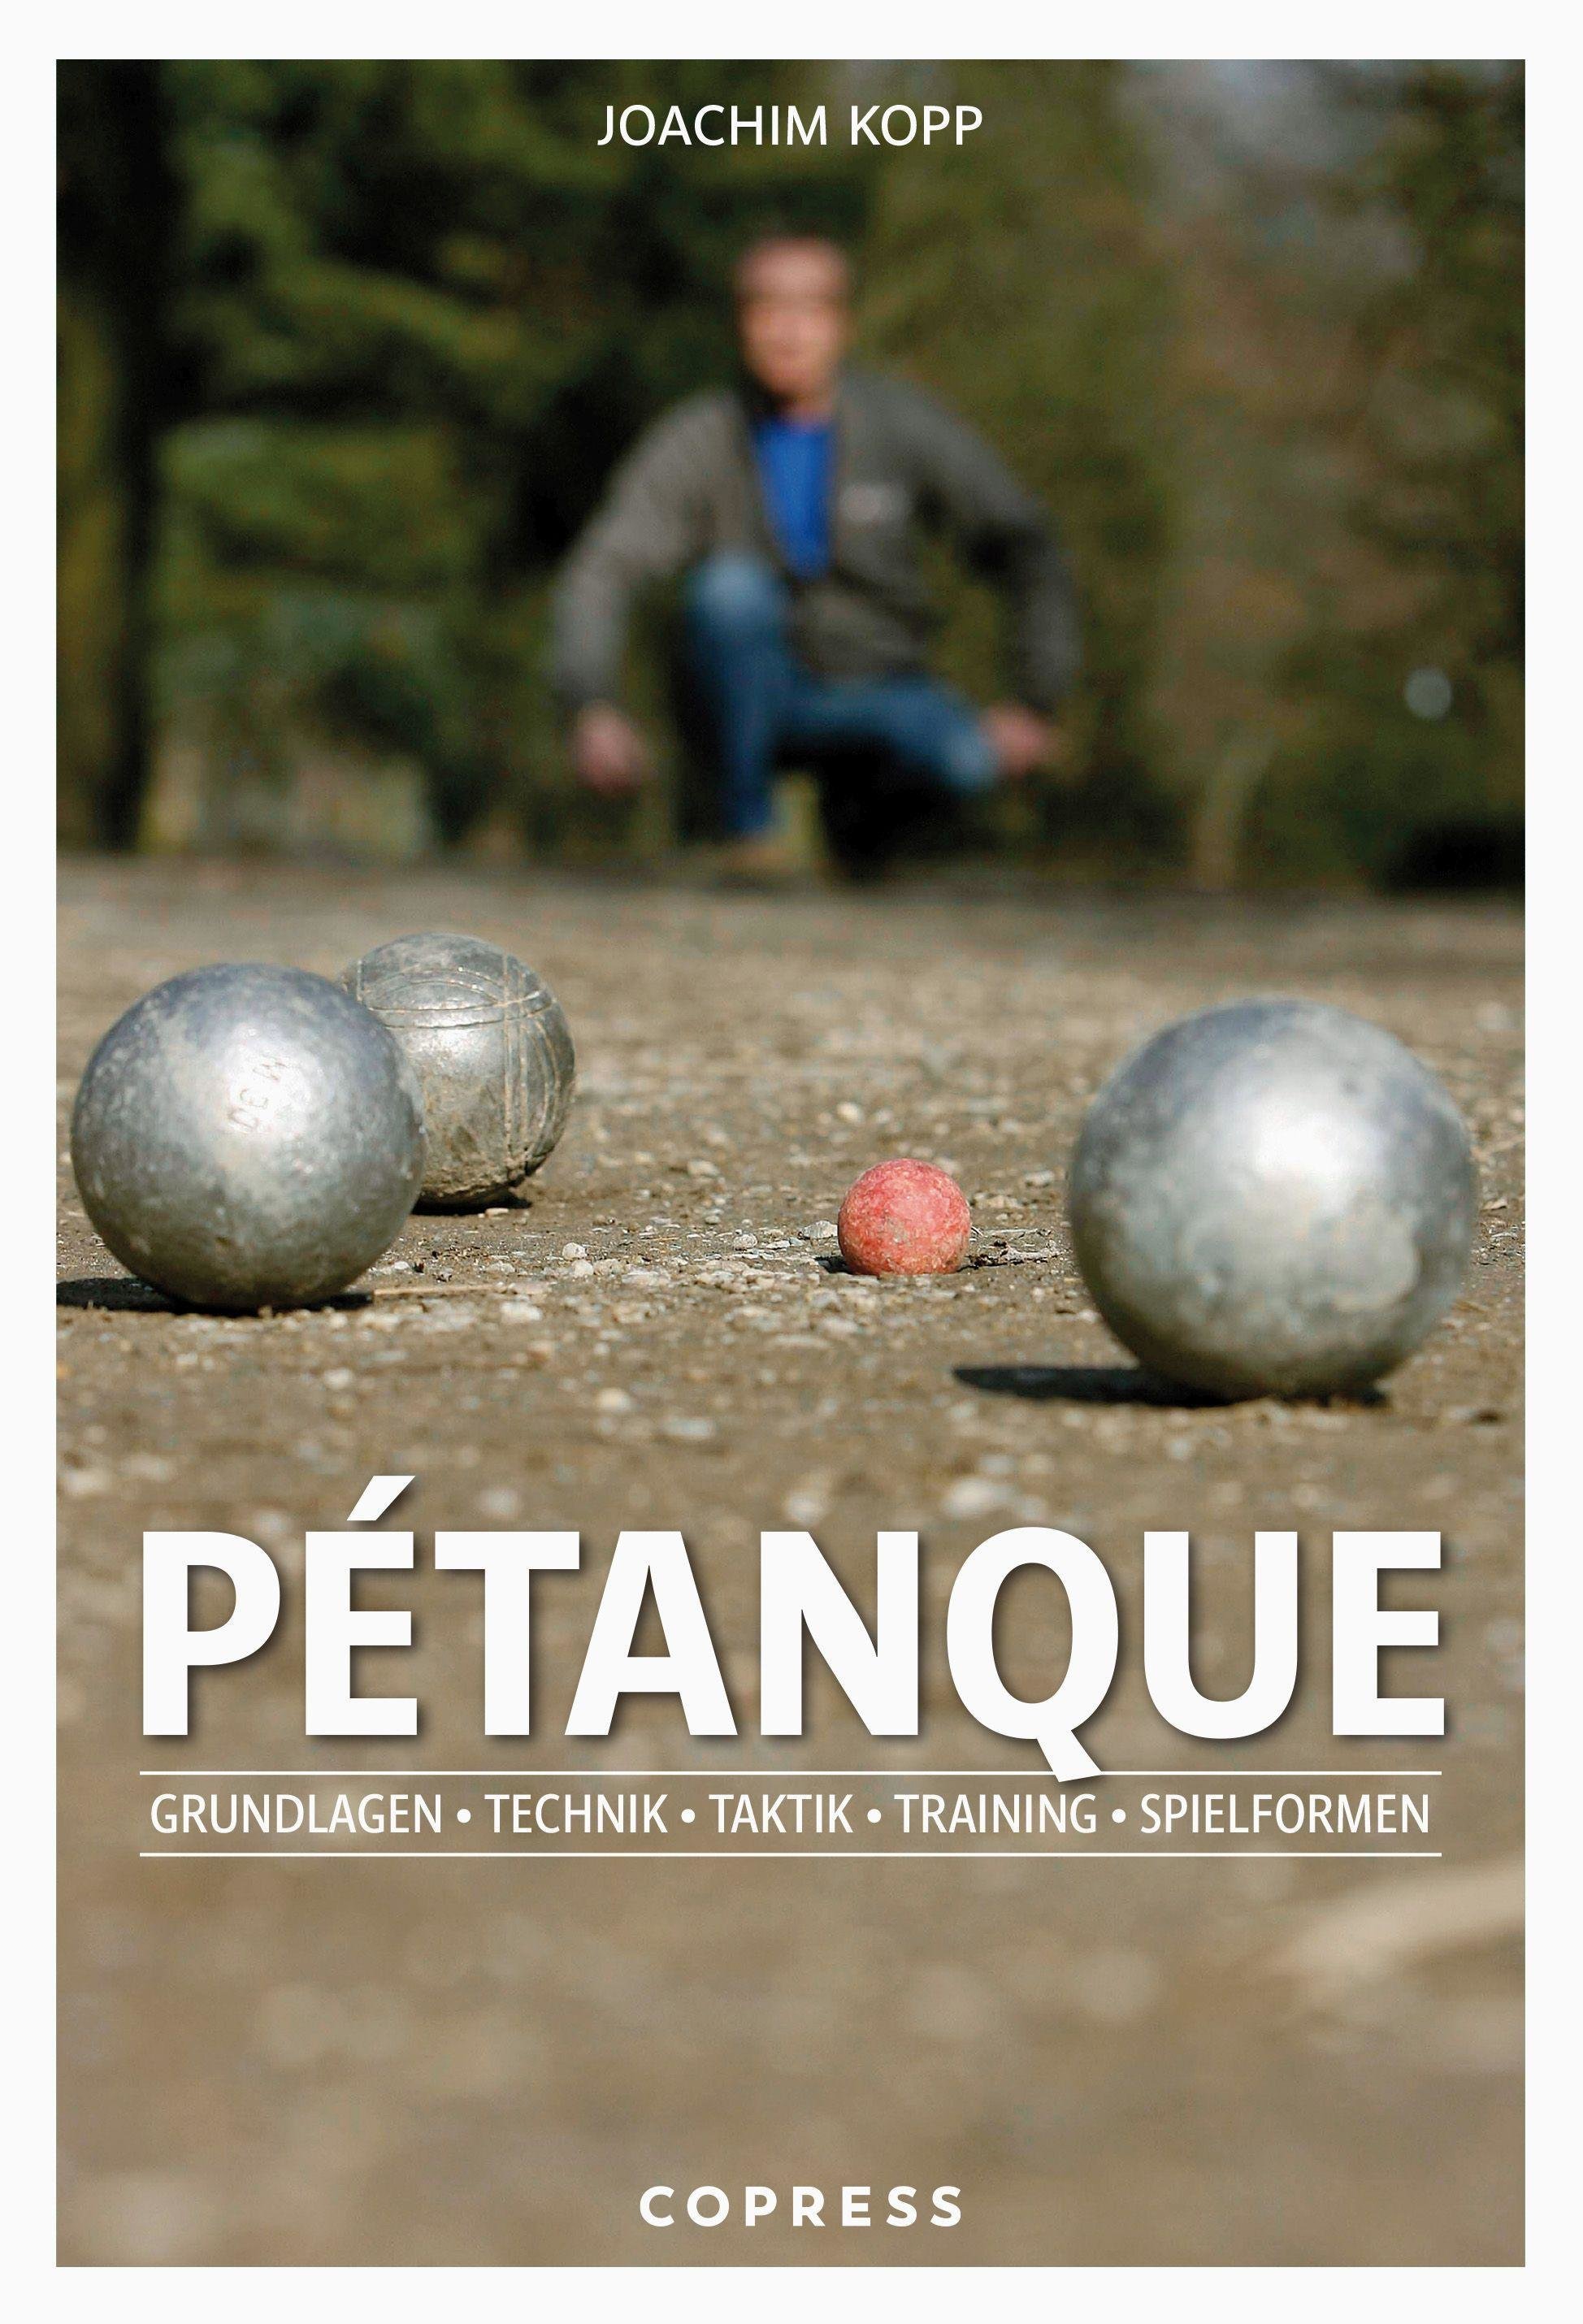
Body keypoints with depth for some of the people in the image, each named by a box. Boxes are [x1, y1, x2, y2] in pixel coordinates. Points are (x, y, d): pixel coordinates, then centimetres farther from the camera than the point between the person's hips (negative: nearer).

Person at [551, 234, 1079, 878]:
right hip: (767, 700, -1)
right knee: (730, 586, -31)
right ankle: (747, 825, -17)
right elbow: (601, 573, -15)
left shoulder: (905, 425, -6)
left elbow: (1024, 551, -1)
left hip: (882, 696, 1)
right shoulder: (699, 442, -8)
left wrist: (1034, 704, -9)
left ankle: (859, 782, 6)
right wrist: (593, 708, -32)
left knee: (973, 762, -31)